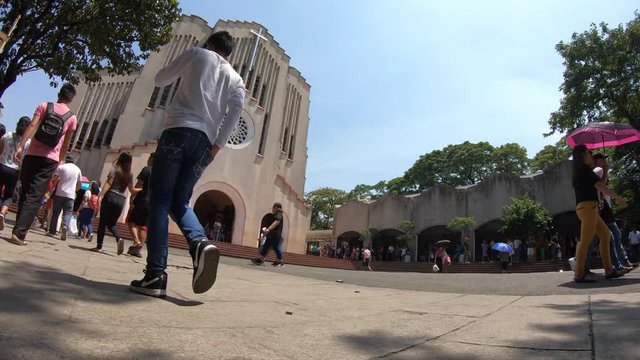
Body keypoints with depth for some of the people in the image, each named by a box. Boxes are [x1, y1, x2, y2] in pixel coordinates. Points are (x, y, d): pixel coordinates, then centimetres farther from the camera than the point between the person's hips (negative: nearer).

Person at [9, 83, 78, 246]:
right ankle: (19, 233, -12)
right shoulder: (72, 118, 5)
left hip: (32, 155, 2)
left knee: (25, 193, 15)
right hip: (50, 160, -2)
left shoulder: (44, 106, 6)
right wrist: (60, 160, 20)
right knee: (34, 197, -2)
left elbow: (32, 126, -9)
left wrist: (20, 146, -15)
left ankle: (18, 230, 20)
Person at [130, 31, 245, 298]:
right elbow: (236, 108, 4)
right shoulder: (235, 78, 23)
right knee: (180, 201, 13)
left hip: (179, 131, -3)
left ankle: (156, 274, -11)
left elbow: (160, 80, 21)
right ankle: (200, 243, -16)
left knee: (160, 199, -3)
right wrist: (217, 146, -2)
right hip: (205, 142, 4)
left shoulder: (197, 54, 16)